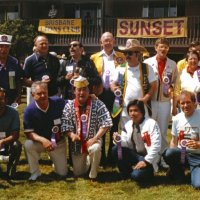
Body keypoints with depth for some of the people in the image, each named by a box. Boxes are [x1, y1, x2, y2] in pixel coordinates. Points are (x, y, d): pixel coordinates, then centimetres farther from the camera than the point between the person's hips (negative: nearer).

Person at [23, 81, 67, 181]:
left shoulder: (58, 102, -17)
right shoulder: (29, 110, -19)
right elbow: (29, 133, -20)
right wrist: (43, 140, -35)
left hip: (58, 142, 1)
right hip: (40, 142, -1)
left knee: (62, 173, 0)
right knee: (28, 144, -34)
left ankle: (54, 158, 34)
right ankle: (35, 172, -11)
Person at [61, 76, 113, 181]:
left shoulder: (97, 104, -11)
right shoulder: (69, 105, -5)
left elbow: (106, 123, -15)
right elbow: (65, 125, -6)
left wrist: (95, 138, -24)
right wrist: (71, 135, -26)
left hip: (93, 139, -2)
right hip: (77, 143, 2)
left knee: (95, 149, -38)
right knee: (78, 173, 6)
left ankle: (93, 175, -11)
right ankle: (86, 160, 42)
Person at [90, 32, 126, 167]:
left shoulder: (121, 57, 8)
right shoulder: (94, 57, 10)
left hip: (115, 94, 0)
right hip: (100, 94, 1)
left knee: (114, 126, 5)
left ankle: (112, 156, 14)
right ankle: (100, 157, 14)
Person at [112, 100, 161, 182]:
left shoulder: (151, 124, -14)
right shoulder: (127, 125, 3)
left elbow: (156, 145, -19)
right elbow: (126, 143, 1)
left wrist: (146, 161, -23)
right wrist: (119, 140, -22)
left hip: (147, 158, -5)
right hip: (135, 155, 5)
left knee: (137, 175, -30)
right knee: (116, 149, -19)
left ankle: (148, 171, 7)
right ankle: (127, 173, 1)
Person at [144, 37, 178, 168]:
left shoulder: (173, 64, 5)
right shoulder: (147, 62, -2)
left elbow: (175, 81, 11)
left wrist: (171, 88, -9)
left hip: (165, 101, 2)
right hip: (150, 101, -2)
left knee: (163, 131, 9)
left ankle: (163, 157, 18)